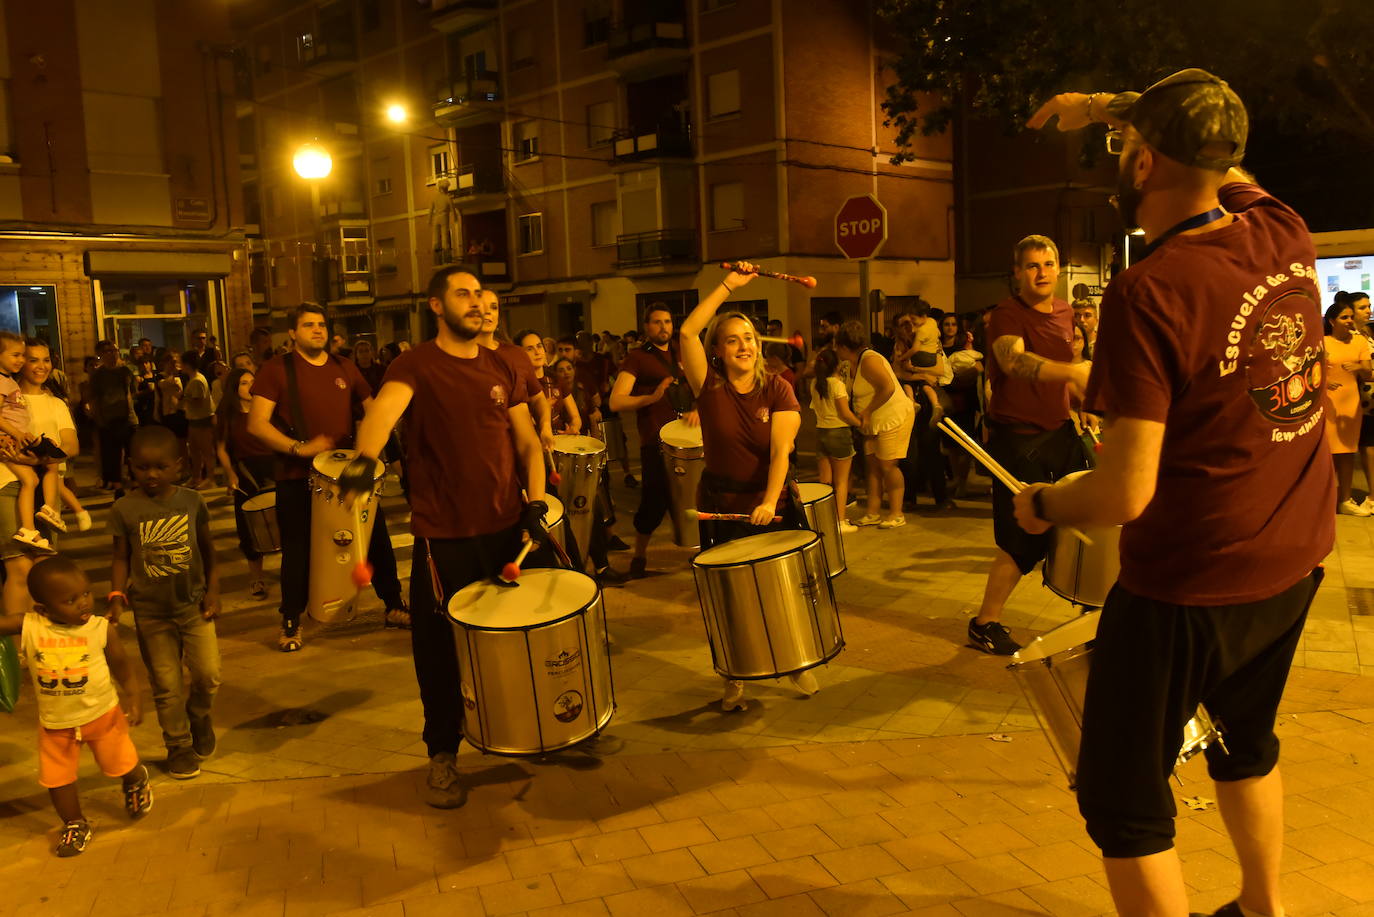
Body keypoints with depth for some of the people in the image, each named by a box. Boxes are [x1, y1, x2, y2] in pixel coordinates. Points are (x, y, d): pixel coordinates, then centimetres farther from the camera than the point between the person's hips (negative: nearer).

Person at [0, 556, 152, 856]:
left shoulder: (101, 629, -15)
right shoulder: (28, 626, -14)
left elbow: (123, 668, -5)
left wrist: (134, 699, -14)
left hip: (102, 714, -1)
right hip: (54, 723, 2)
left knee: (122, 764, 13)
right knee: (57, 778, 12)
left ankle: (137, 782, 48)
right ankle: (75, 825, 36)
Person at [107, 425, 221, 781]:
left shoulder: (192, 501, -6)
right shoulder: (124, 509, -9)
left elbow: (207, 548, 4)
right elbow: (121, 557, -1)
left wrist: (213, 590, -2)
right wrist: (117, 596, -13)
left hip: (194, 604, 1)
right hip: (151, 611, -1)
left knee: (208, 675, 1)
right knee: (167, 686, 8)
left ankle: (199, 715, 34)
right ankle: (179, 745, 28)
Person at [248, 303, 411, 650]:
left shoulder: (344, 368, 10)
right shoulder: (276, 369, -4)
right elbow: (257, 424, -11)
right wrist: (298, 447, -24)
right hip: (297, 477, -3)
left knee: (377, 539, 6)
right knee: (298, 550, 5)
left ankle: (395, 605, 22)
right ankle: (291, 623, 23)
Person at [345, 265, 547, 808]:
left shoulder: (501, 370, 9)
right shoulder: (417, 365, -7)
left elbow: (527, 441, 10)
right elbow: (385, 407, -28)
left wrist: (536, 502, -4)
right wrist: (365, 458, -48)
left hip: (506, 527, 5)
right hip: (444, 535, -4)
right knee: (442, 650, 5)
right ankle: (443, 755, 25)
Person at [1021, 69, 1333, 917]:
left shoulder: (1151, 291, -24)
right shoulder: (1285, 235, -3)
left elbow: (1125, 494, -25)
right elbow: (1217, 158, 22)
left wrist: (1041, 505, -6)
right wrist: (1108, 107, 23)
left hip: (1191, 583, -8)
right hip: (1295, 562, 8)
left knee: (1124, 804, 8)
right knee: (1246, 742, 31)